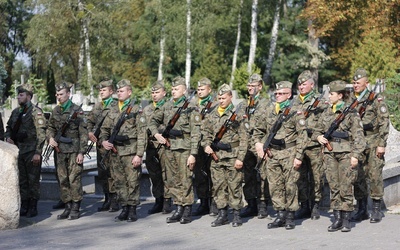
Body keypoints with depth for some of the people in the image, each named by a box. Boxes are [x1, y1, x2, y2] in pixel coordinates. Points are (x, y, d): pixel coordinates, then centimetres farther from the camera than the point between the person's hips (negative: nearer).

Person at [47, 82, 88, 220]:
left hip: (73, 150, -5)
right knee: (63, 180, 7)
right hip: (59, 150, 6)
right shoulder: (55, 111, 11)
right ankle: (67, 207, 14)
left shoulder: (77, 110, -5)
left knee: (74, 179, -6)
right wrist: (50, 137, -2)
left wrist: (81, 152, -12)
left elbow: (83, 133, -7)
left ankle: (75, 209, 0)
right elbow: (50, 128, 21)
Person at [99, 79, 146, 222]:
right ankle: (124, 209, 16)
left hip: (130, 153, -5)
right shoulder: (113, 112, 14)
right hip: (115, 152, 6)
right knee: (119, 182, 8)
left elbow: (141, 134, -7)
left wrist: (139, 154, -14)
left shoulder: (136, 110, -2)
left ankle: (132, 210, 6)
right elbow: (104, 129, 20)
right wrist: (103, 141, -2)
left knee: (132, 182, -2)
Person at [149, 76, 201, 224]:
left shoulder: (190, 108, -6)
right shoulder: (166, 106, 10)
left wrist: (193, 154, -14)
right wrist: (156, 134, 3)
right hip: (169, 148, 6)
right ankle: (178, 209, 17)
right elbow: (153, 121, 23)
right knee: (172, 181, 9)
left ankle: (187, 211, 6)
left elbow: (195, 133, -9)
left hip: (184, 149, -6)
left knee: (185, 181, -3)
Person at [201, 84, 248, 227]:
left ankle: (237, 215, 8)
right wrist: (206, 145, 1)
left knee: (234, 186, -1)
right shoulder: (212, 115, 11)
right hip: (216, 156, 5)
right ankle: (222, 214, 15)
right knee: (218, 186, 7)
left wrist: (240, 158, -12)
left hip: (232, 156, -5)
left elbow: (243, 138, -6)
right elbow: (206, 132, 21)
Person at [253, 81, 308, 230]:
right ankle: (280, 215, 13)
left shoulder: (295, 112, -4)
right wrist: (257, 143, 5)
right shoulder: (268, 112, 11)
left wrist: (298, 156, -13)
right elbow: (258, 130, 24)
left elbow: (302, 136, -7)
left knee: (290, 185, -2)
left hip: (289, 153, -5)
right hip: (271, 154, 5)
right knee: (275, 186, 5)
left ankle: (290, 217, 7)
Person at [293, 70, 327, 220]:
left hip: (314, 146, -5)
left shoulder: (319, 101, 1)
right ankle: (304, 206, 13)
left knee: (315, 177, -1)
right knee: (300, 176, 6)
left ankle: (315, 206, 7)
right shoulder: (294, 103, 15)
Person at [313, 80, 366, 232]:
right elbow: (317, 131, 25)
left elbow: (358, 136, -5)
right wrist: (318, 137, 1)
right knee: (334, 187, 4)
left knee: (346, 187, -5)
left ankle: (346, 220, 2)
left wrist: (356, 155, -12)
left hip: (346, 153, -5)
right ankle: (337, 219, 9)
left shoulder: (351, 112, -1)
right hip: (330, 153, 5)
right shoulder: (326, 114, 14)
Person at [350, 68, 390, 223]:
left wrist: (381, 144, -11)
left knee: (374, 176, -5)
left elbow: (384, 122, -5)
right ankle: (362, 210, 12)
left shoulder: (376, 99, -3)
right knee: (358, 177, 4)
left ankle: (376, 210, 2)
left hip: (373, 144, -4)